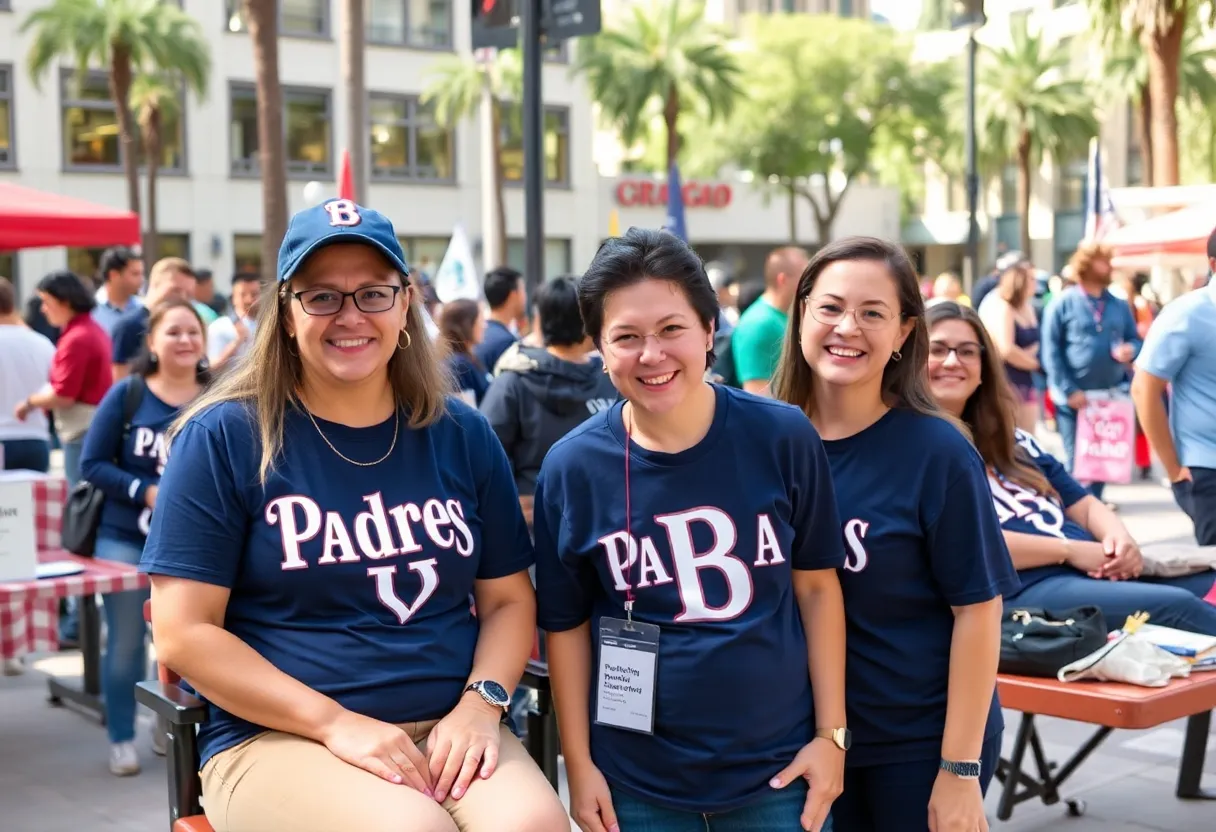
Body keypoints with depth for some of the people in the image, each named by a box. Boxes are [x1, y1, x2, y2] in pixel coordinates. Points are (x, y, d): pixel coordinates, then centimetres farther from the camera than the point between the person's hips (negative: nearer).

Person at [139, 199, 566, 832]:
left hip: (446, 730, 3)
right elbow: (183, 631, -7)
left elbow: (508, 599, 12)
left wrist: (480, 704, -8)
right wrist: (335, 721, -15)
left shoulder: (462, 436, 9)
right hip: (278, 736, -3)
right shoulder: (224, 437, -3)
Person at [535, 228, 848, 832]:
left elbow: (817, 587, -1)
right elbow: (567, 624, -1)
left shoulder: (782, 437, -9)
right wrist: (579, 763, -1)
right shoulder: (572, 467, -9)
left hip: (777, 763, 0)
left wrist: (831, 734, -1)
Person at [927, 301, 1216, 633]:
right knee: (1176, 606, -26)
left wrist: (1119, 537, -1)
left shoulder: (1010, 439, 24)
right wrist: (1069, 549, -13)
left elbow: (1084, 505, 23)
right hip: (1020, 589, -8)